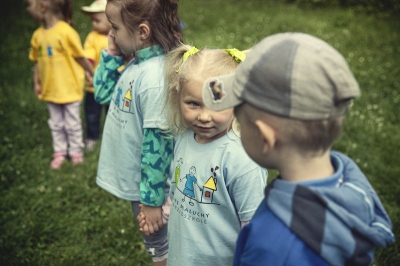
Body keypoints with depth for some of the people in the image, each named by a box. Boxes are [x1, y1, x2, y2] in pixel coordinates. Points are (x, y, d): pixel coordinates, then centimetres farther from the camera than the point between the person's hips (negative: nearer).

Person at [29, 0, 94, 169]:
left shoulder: (66, 32, -19)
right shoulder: (37, 35, -2)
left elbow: (80, 57, -11)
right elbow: (37, 62, 6)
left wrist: (93, 75, -3)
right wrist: (37, 83, 5)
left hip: (69, 88, -5)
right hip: (50, 90, 5)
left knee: (72, 123, 10)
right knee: (56, 124, 16)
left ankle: (75, 151, 28)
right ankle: (59, 152, 31)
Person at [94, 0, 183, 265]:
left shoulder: (154, 77, -29)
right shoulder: (136, 63, -2)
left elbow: (156, 144, -25)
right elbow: (102, 94, 11)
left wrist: (151, 199, -18)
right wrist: (111, 55, -3)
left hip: (146, 181, -8)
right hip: (135, 178, 8)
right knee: (155, 242, 28)